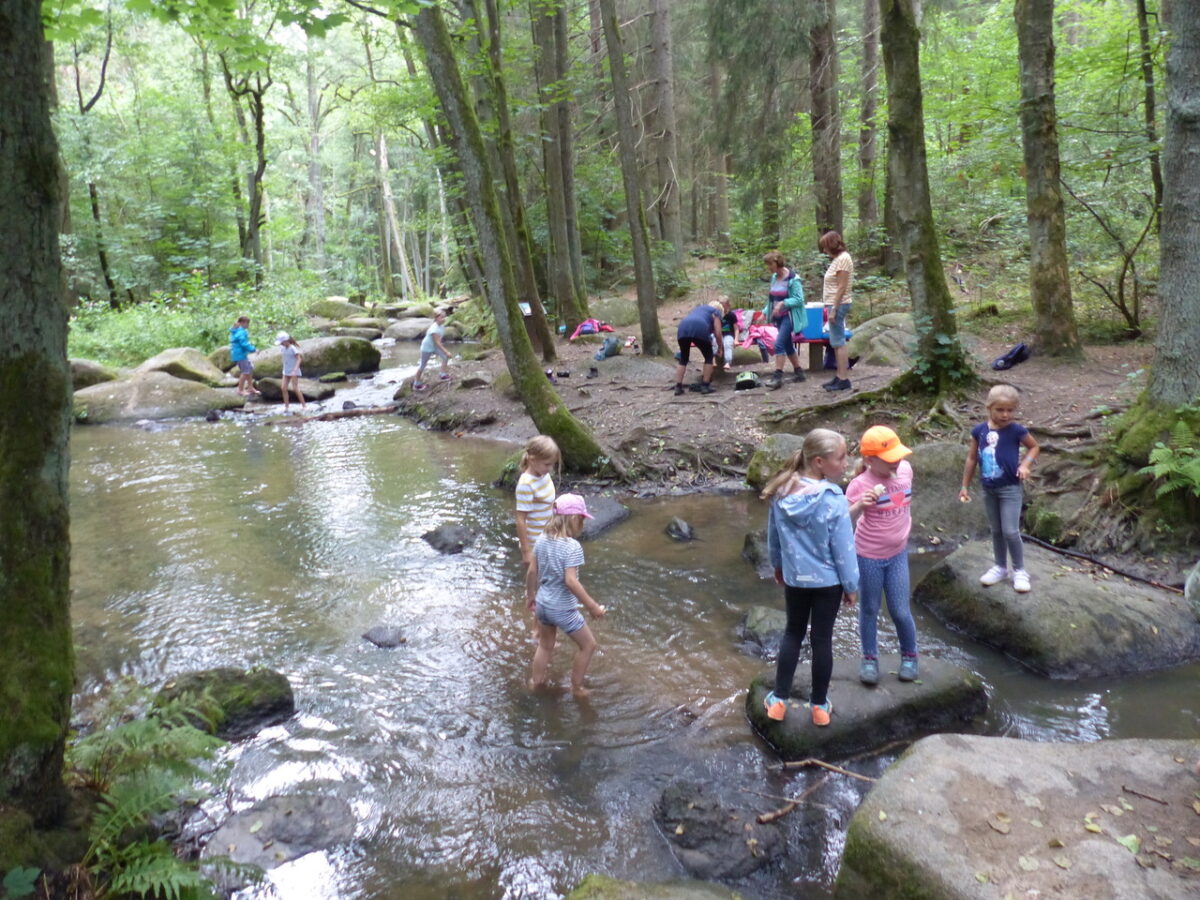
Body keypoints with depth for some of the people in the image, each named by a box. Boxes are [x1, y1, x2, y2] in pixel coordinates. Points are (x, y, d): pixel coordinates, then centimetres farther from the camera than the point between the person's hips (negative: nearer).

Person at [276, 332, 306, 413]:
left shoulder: (292, 348, -16)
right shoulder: (283, 348, 4)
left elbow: (298, 359, -21)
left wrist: (295, 369, -30)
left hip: (294, 372, -7)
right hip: (286, 371, 7)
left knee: (295, 388, -9)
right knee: (283, 388, 1)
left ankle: (304, 405, -2)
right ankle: (286, 405, 10)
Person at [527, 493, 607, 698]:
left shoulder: (542, 540, -4)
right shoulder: (572, 547, -25)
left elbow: (533, 572, 4)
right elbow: (571, 582, -29)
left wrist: (531, 594, 20)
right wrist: (593, 607, -22)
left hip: (542, 604, 7)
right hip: (562, 609, -7)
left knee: (545, 645, 29)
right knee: (588, 645, 17)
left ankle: (537, 682, 43)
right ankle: (577, 687, 28)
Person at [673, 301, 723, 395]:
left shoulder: (698, 308, 40)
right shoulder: (716, 312, 23)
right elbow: (717, 333, 13)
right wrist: (720, 347, 28)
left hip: (683, 328, 5)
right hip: (699, 329, -5)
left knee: (683, 359, 19)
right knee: (709, 357, 14)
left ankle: (678, 387, 12)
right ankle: (705, 386, 9)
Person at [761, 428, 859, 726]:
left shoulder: (781, 493, -10)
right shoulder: (834, 501, -24)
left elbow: (773, 536, 3)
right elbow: (843, 548, -16)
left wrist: (778, 565, 20)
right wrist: (851, 585, -3)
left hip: (794, 576, 3)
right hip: (828, 580, -3)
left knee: (793, 633, 20)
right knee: (822, 639, 12)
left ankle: (779, 699, 25)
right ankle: (819, 705, 27)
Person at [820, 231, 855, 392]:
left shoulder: (843, 259, -13)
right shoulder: (838, 259, 15)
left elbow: (842, 287, -18)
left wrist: (834, 309, -19)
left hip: (838, 305, -10)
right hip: (835, 304, 10)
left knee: (838, 342, -8)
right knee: (837, 342, 12)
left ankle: (843, 379, -5)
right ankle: (840, 376, 18)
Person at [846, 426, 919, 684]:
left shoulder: (905, 470, -7)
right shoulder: (861, 484, -22)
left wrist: (904, 528, 13)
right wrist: (859, 506, -45)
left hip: (898, 554, 4)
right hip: (868, 556, -4)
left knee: (900, 612, 10)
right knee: (869, 610, 12)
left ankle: (909, 656, 33)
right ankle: (869, 658, 30)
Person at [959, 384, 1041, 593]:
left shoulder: (1017, 430, -13)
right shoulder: (979, 431, -5)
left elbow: (1034, 446, 3)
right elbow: (972, 459, 5)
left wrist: (1026, 465, -15)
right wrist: (965, 486, 7)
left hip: (1011, 488, -4)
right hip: (989, 489, 4)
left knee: (1010, 531, -5)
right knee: (996, 531, 16)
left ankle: (1019, 571, 13)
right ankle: (1000, 567, 31)